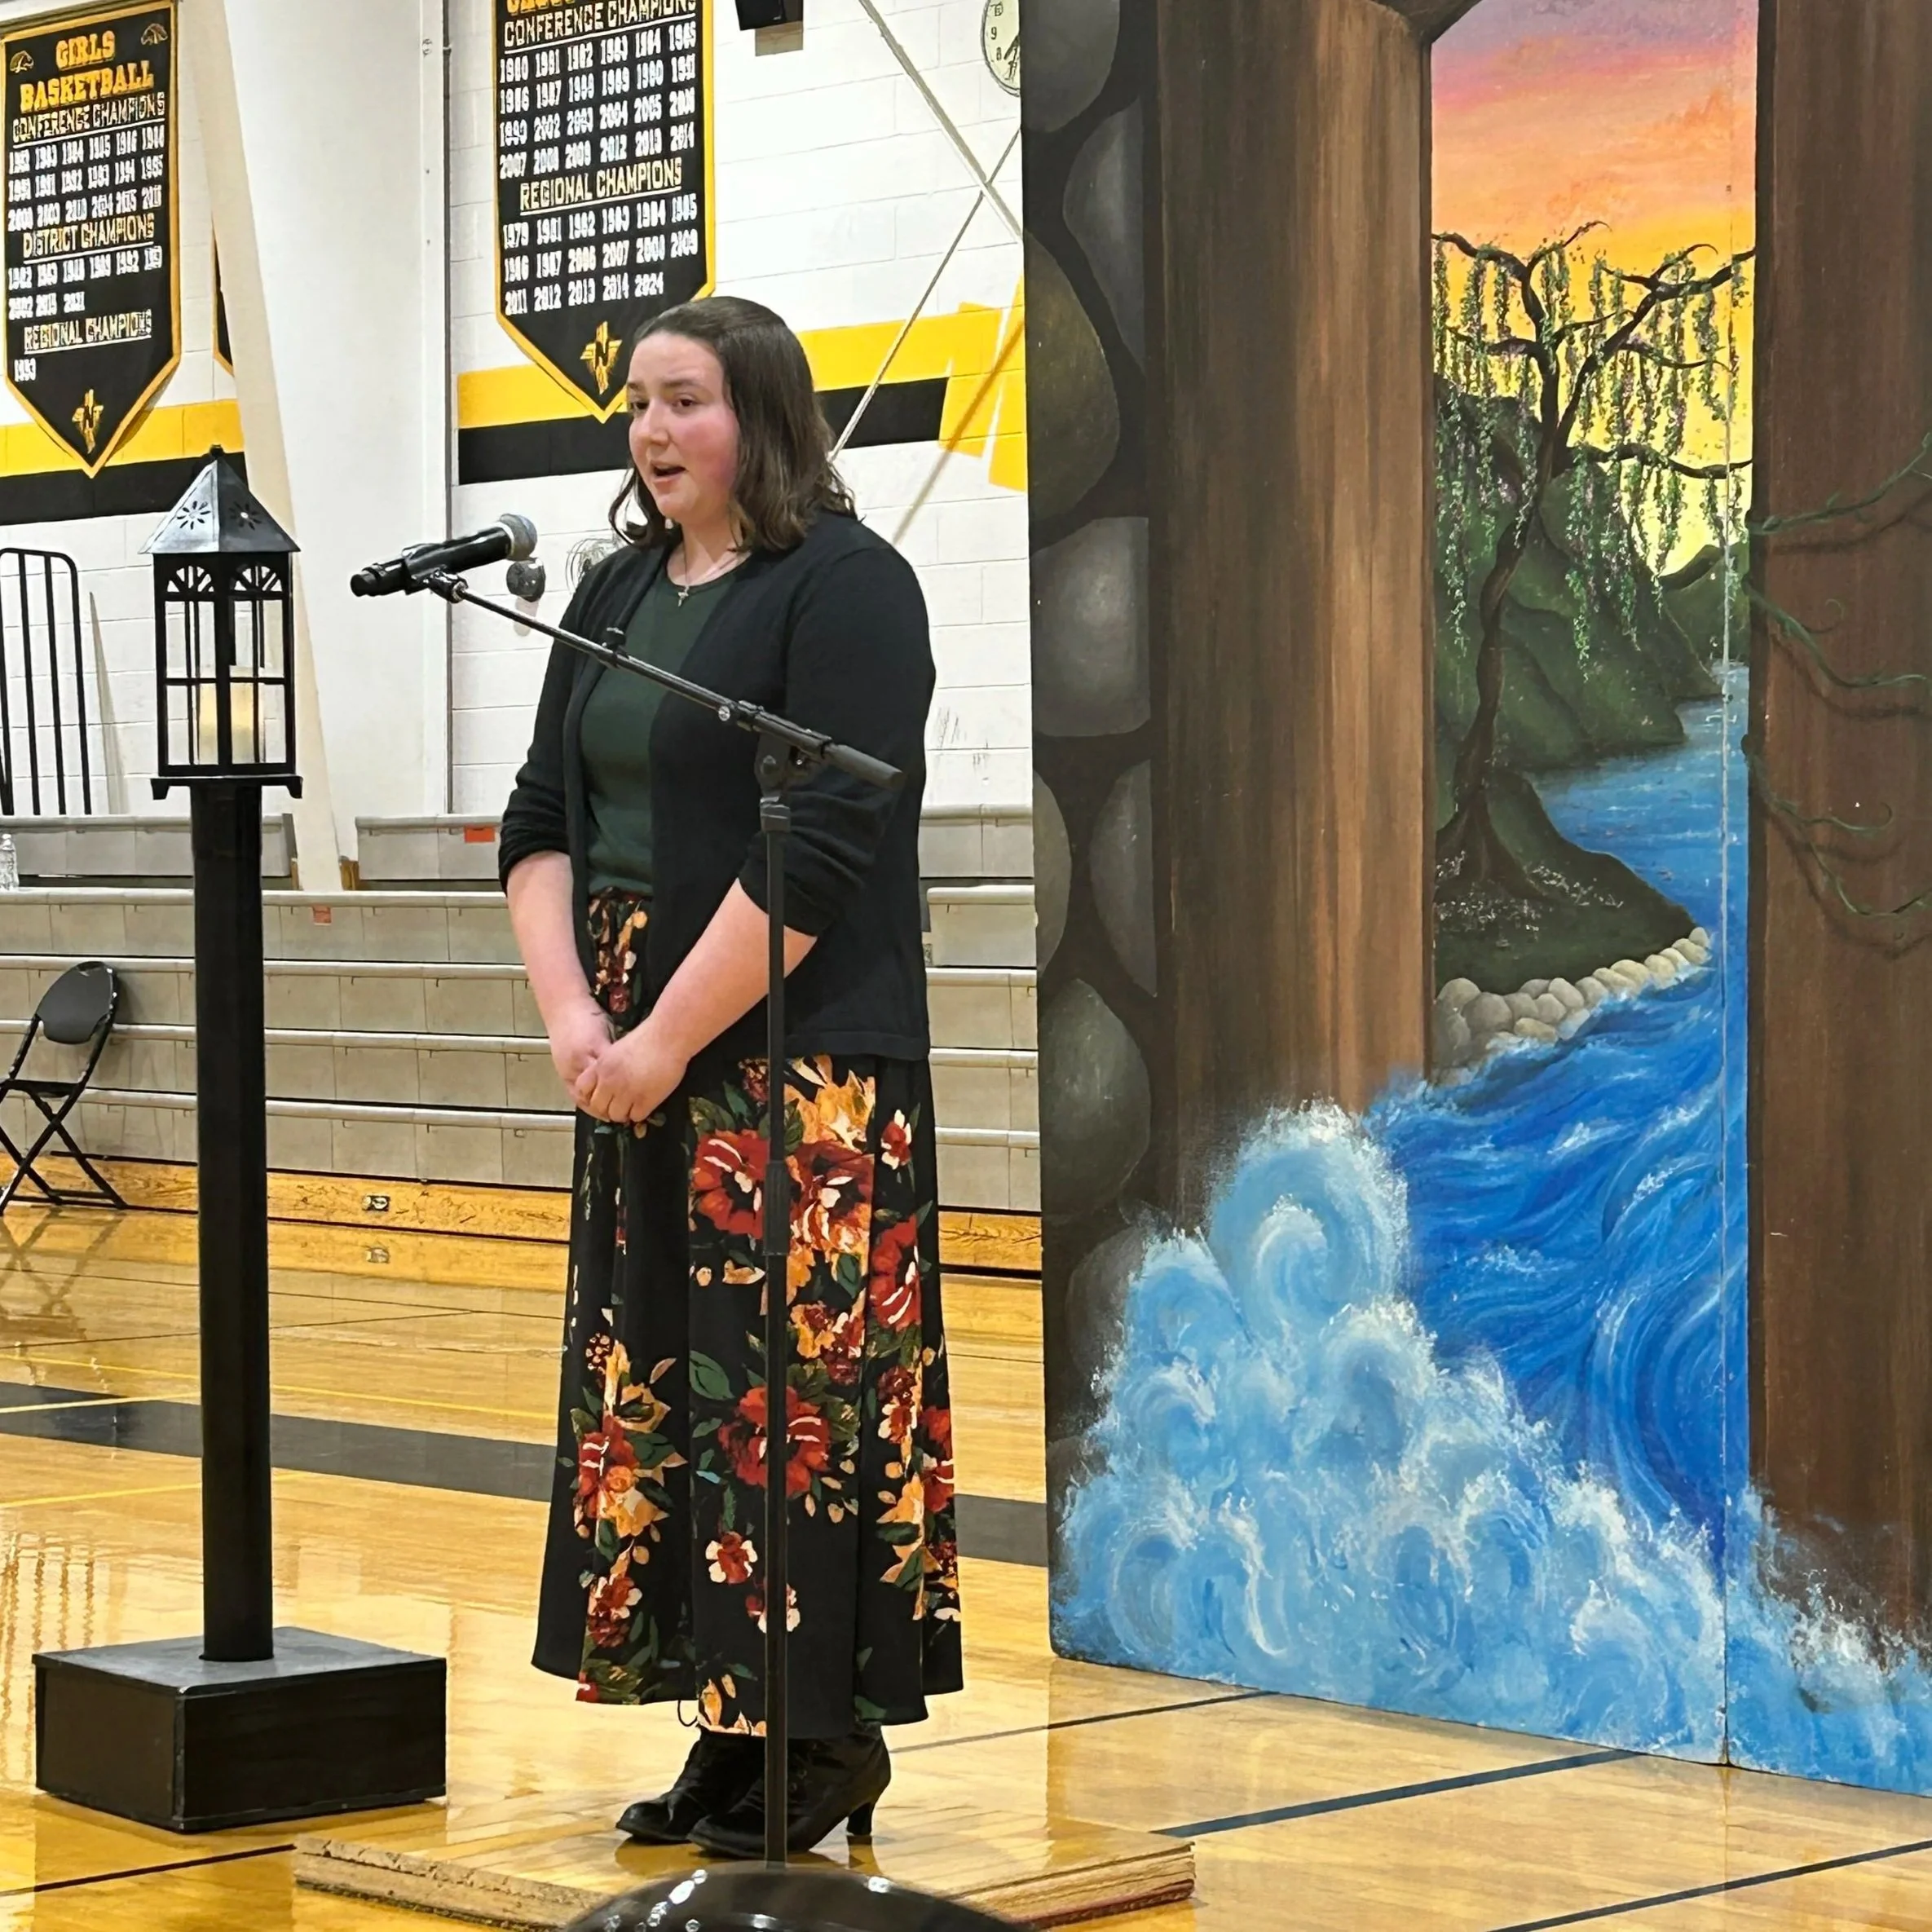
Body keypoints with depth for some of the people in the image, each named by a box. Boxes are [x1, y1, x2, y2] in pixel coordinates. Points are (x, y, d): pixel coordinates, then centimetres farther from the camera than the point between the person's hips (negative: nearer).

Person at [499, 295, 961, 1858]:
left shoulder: (843, 590, -8)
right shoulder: (618, 598, 14)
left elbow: (824, 852, -17)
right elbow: (542, 824, 11)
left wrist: (669, 1039, -16)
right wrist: (572, 1013, -5)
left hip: (797, 1068, -7)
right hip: (635, 1068, 8)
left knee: (793, 1393, -6)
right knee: (655, 1381, 7)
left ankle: (829, 1741, 3)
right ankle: (731, 1728, 15)